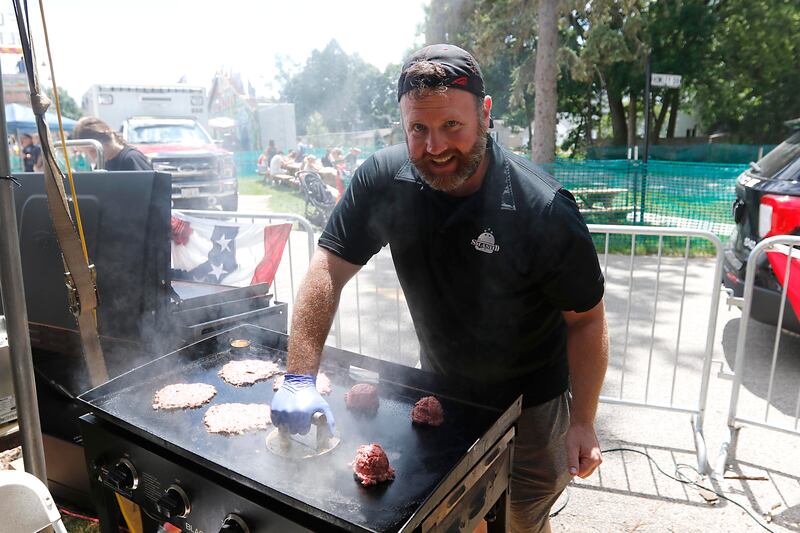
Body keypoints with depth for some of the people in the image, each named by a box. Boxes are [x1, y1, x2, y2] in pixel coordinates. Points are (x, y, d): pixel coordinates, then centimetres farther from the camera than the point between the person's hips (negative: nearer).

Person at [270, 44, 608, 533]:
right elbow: (329, 270, -15)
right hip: (439, 389, 3)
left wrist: (582, 423, -16)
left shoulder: (545, 209, -26)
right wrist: (300, 379, -22)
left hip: (528, 402, -3)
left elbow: (586, 319, -16)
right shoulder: (382, 180, -18)